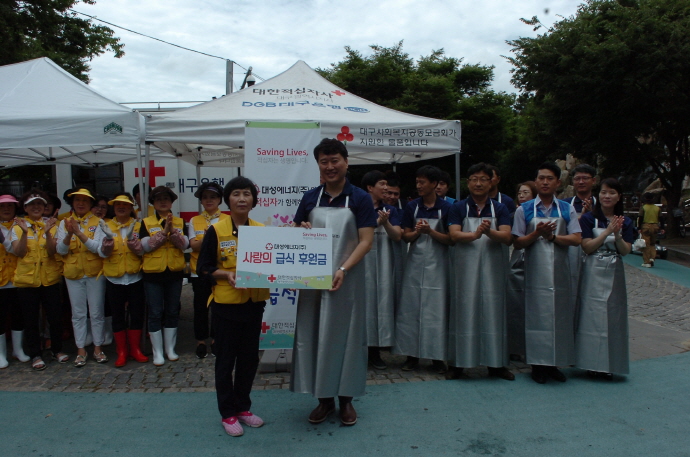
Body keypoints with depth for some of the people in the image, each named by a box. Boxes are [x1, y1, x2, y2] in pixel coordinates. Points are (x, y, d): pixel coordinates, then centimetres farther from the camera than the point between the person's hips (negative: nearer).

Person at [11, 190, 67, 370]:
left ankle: (57, 349, 23)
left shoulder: (51, 225, 3)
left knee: (55, 317, 6)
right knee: (31, 320, 7)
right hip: (26, 280, -1)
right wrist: (24, 232, -23)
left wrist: (47, 232, -23)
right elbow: (18, 252, -10)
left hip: (50, 279, 1)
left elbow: (52, 251, -8)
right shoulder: (18, 227, 1)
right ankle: (35, 355, 19)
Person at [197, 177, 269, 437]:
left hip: (254, 303, 4)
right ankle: (227, 413, 22)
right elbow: (203, 268, -5)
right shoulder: (215, 231, -7)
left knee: (249, 358, 13)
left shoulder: (262, 230, 2)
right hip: (226, 304, -3)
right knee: (226, 359, 7)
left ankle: (242, 407, 31)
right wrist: (225, 274, -20)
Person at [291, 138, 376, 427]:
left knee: (346, 336, 5)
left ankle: (346, 399, 21)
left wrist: (343, 270, -21)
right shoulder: (310, 198, 7)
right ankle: (323, 398, 22)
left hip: (347, 279, -3)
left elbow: (366, 241, -8)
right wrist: (301, 231, -9)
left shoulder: (359, 198, -2)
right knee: (313, 335, 7)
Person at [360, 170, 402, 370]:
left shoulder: (390, 210, 11)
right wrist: (375, 222, -16)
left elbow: (397, 236, 1)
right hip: (362, 261, -3)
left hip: (383, 262, 3)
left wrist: (385, 223, -16)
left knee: (381, 301, 3)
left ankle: (375, 350, 11)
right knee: (364, 300, -2)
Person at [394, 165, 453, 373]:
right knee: (410, 308, 2)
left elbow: (450, 239, -2)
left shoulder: (446, 208, -1)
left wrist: (430, 231, -17)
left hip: (437, 264, -2)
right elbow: (406, 236, 5)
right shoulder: (412, 206, 6)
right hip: (415, 262, 2)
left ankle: (437, 357, 10)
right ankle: (412, 354, 13)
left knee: (436, 309, 0)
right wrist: (417, 231, -16)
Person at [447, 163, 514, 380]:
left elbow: (507, 237, -4)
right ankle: (458, 362, 11)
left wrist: (489, 232, -26)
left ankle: (496, 363, 15)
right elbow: (454, 234, -9)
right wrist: (475, 234, -29)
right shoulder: (458, 208, 6)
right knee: (464, 311, 1)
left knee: (493, 310, 4)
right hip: (465, 267, -1)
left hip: (492, 267, 1)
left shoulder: (500, 209, 9)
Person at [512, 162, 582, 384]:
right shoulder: (524, 210, 2)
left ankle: (554, 363, 18)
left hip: (559, 272, 2)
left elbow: (576, 239, -2)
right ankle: (538, 365, 11)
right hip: (535, 272, -2)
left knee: (559, 315, 6)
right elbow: (517, 242, -1)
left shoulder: (567, 210, 6)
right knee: (536, 315, 0)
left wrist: (552, 236, -15)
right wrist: (536, 233, -17)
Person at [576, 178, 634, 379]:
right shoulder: (589, 218, -2)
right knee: (592, 315, -3)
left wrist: (617, 234, -17)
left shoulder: (625, 222, 7)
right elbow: (587, 247, -9)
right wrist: (608, 231, -16)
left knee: (613, 316, 5)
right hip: (593, 273, -3)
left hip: (614, 273, 3)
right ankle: (592, 362, 6)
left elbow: (626, 251, 0)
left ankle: (610, 364, 15)